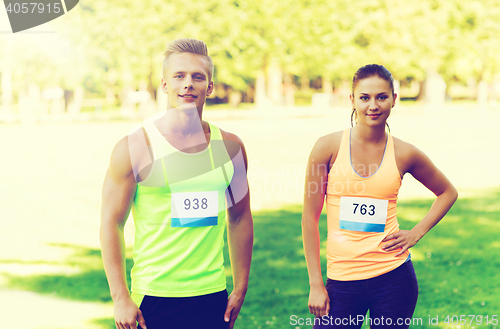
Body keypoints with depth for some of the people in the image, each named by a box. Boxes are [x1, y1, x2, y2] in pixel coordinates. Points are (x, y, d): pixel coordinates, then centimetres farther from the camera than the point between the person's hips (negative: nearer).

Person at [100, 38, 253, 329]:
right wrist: (121, 298, -10)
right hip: (154, 298, -3)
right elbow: (111, 223, -5)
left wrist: (240, 288, 10)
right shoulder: (135, 147, -5)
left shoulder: (230, 147, 6)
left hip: (213, 298, 3)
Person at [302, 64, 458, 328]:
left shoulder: (404, 154, 1)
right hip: (342, 279, -1)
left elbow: (448, 193, 18)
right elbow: (310, 217, -1)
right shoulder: (329, 147, -4)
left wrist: (416, 234, 5)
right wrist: (316, 284, -3)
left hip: (394, 277, 1)